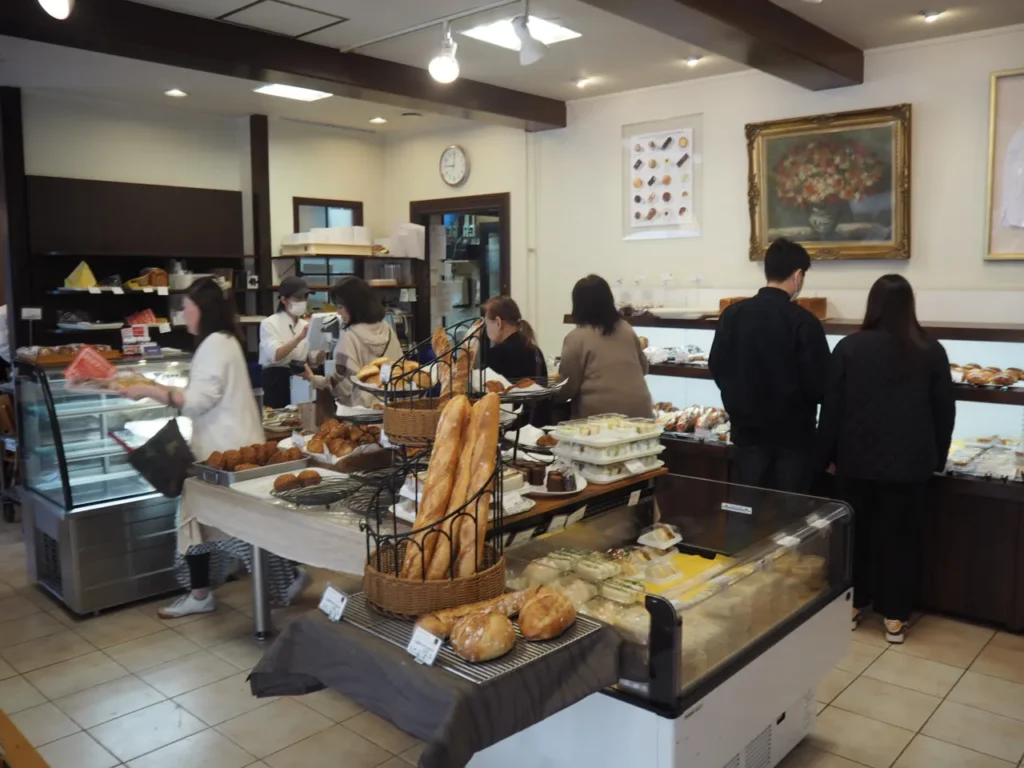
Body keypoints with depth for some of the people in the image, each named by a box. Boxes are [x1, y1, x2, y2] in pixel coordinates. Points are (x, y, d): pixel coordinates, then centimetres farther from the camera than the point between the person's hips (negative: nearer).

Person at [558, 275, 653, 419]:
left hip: (600, 414, -4)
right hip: (639, 410, 5)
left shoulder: (576, 338, -5)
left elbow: (568, 387, -3)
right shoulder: (627, 329, 9)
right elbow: (643, 368, 22)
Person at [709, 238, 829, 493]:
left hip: (747, 430, 4)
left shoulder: (732, 314, -3)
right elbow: (819, 385, -13)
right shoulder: (803, 321, -15)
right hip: (792, 433, -3)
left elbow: (717, 367, 5)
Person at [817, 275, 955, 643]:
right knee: (901, 537, 10)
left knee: (855, 532, 14)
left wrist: (827, 455, 8)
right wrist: (937, 458, 16)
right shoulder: (931, 351, -4)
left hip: (857, 460, 0)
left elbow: (831, 408, -3)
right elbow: (945, 411, 4)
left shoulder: (850, 347, -6)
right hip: (909, 463, 0)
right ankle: (895, 617, 16)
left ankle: (851, 605, 25)